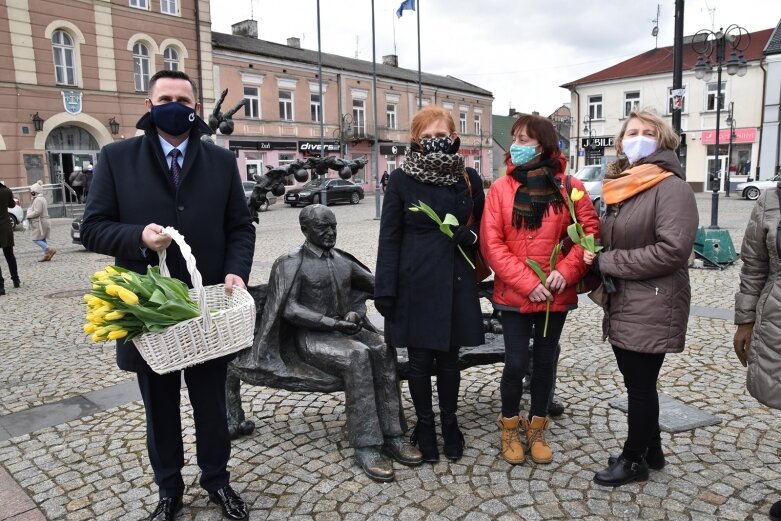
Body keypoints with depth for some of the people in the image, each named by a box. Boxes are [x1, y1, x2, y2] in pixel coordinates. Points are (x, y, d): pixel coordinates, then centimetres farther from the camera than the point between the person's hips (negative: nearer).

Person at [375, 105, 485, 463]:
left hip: (456, 282, 2)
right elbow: (389, 238, -4)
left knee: (449, 357, 13)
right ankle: (424, 424, 30)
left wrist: (470, 235, -8)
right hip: (415, 284, -2)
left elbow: (481, 226, 16)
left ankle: (450, 421, 34)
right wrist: (385, 289, -9)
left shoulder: (469, 179, 4)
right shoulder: (401, 179, -4)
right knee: (420, 360, 9)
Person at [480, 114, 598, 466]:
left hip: (556, 295, 1)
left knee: (546, 361, 13)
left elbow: (590, 232, -1)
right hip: (513, 294, -1)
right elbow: (491, 243, -8)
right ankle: (509, 428, 28)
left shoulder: (569, 187, -3)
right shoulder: (500, 188, -4)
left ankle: (537, 428, 33)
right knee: (516, 362, 4)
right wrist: (527, 282, -15)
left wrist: (565, 271, -15)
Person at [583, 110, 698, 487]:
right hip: (622, 305, 8)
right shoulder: (620, 188, 11)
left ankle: (634, 460, 24)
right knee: (637, 384, 18)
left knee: (640, 386, 6)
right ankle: (651, 451, 36)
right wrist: (596, 256, 0)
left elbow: (672, 250, -23)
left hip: (652, 309, -8)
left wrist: (609, 262, -16)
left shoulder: (671, 186, -13)